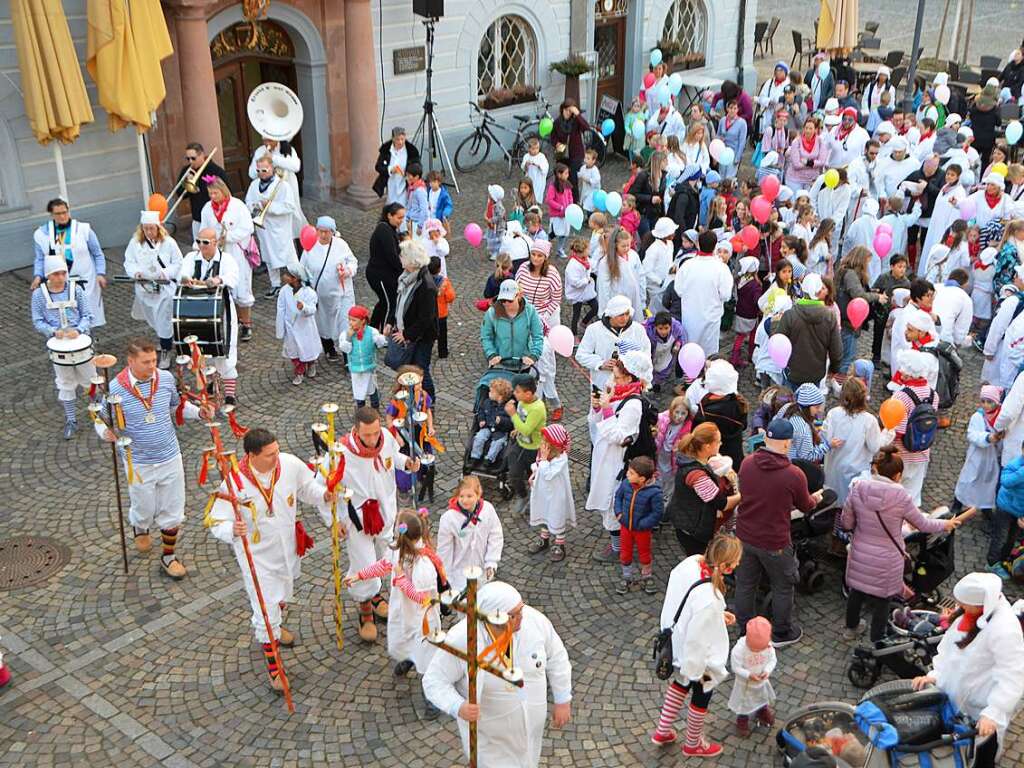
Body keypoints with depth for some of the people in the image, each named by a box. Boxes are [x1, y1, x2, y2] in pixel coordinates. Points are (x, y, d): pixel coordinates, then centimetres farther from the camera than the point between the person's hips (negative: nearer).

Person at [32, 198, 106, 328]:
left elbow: (98, 254, 5)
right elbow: (40, 259, 11)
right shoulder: (41, 234, 3)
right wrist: (38, 275, -6)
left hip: (84, 282, -1)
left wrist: (100, 273, -6)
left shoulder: (83, 229, -2)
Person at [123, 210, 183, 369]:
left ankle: (166, 351, 9)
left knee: (164, 321, -2)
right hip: (144, 288, 4)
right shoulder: (135, 242, -1)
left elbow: (178, 263, -4)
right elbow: (128, 262, 4)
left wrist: (166, 273, -20)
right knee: (152, 320, 15)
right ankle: (166, 342, 36)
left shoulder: (168, 242, -8)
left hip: (165, 288, -3)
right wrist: (135, 272, -16)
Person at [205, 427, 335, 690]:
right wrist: (233, 530, -45)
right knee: (266, 611, 2)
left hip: (287, 547, 5)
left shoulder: (290, 464, -20)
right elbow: (215, 522, -23)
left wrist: (324, 495, -19)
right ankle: (273, 667, 25)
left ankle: (276, 626, 65)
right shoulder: (235, 483, -30)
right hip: (256, 555, -5)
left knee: (283, 595, 31)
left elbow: (308, 485, 1)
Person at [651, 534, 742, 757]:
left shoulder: (692, 562, -21)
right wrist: (697, 670, -13)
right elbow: (696, 640, -29)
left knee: (681, 682, 34)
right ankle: (693, 744, 51)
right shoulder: (709, 600, -42)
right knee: (701, 696, 23)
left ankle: (662, 731, 52)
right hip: (698, 656, -7)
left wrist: (718, 615, 5)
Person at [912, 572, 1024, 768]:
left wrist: (993, 713, -33)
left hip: (981, 707, -7)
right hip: (956, 695, 7)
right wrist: (935, 674, -5)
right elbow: (950, 643, 2)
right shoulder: (969, 610, -9)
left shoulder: (1004, 629, -33)